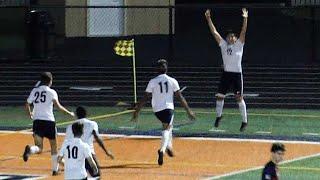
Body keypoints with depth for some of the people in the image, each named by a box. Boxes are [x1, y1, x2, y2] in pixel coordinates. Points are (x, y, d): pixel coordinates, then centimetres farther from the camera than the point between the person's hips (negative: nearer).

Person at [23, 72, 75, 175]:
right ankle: (55, 169, 25)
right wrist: (69, 113, -5)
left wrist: (30, 114, 31)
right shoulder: (51, 92, -2)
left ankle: (29, 149, -39)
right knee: (53, 146, 18)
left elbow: (27, 104, 12)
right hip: (49, 121, -3)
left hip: (37, 121, 3)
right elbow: (57, 105, -15)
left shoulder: (35, 91, 10)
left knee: (39, 148, -5)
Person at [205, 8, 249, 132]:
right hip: (226, 74, 4)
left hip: (237, 75, -4)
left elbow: (243, 32, -13)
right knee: (220, 96, 7)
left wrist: (245, 19, -27)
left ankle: (245, 121, 6)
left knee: (239, 98, -1)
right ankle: (219, 116, 30)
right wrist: (208, 19, -2)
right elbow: (214, 32, 5)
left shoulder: (239, 45, 0)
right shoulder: (223, 45, 8)